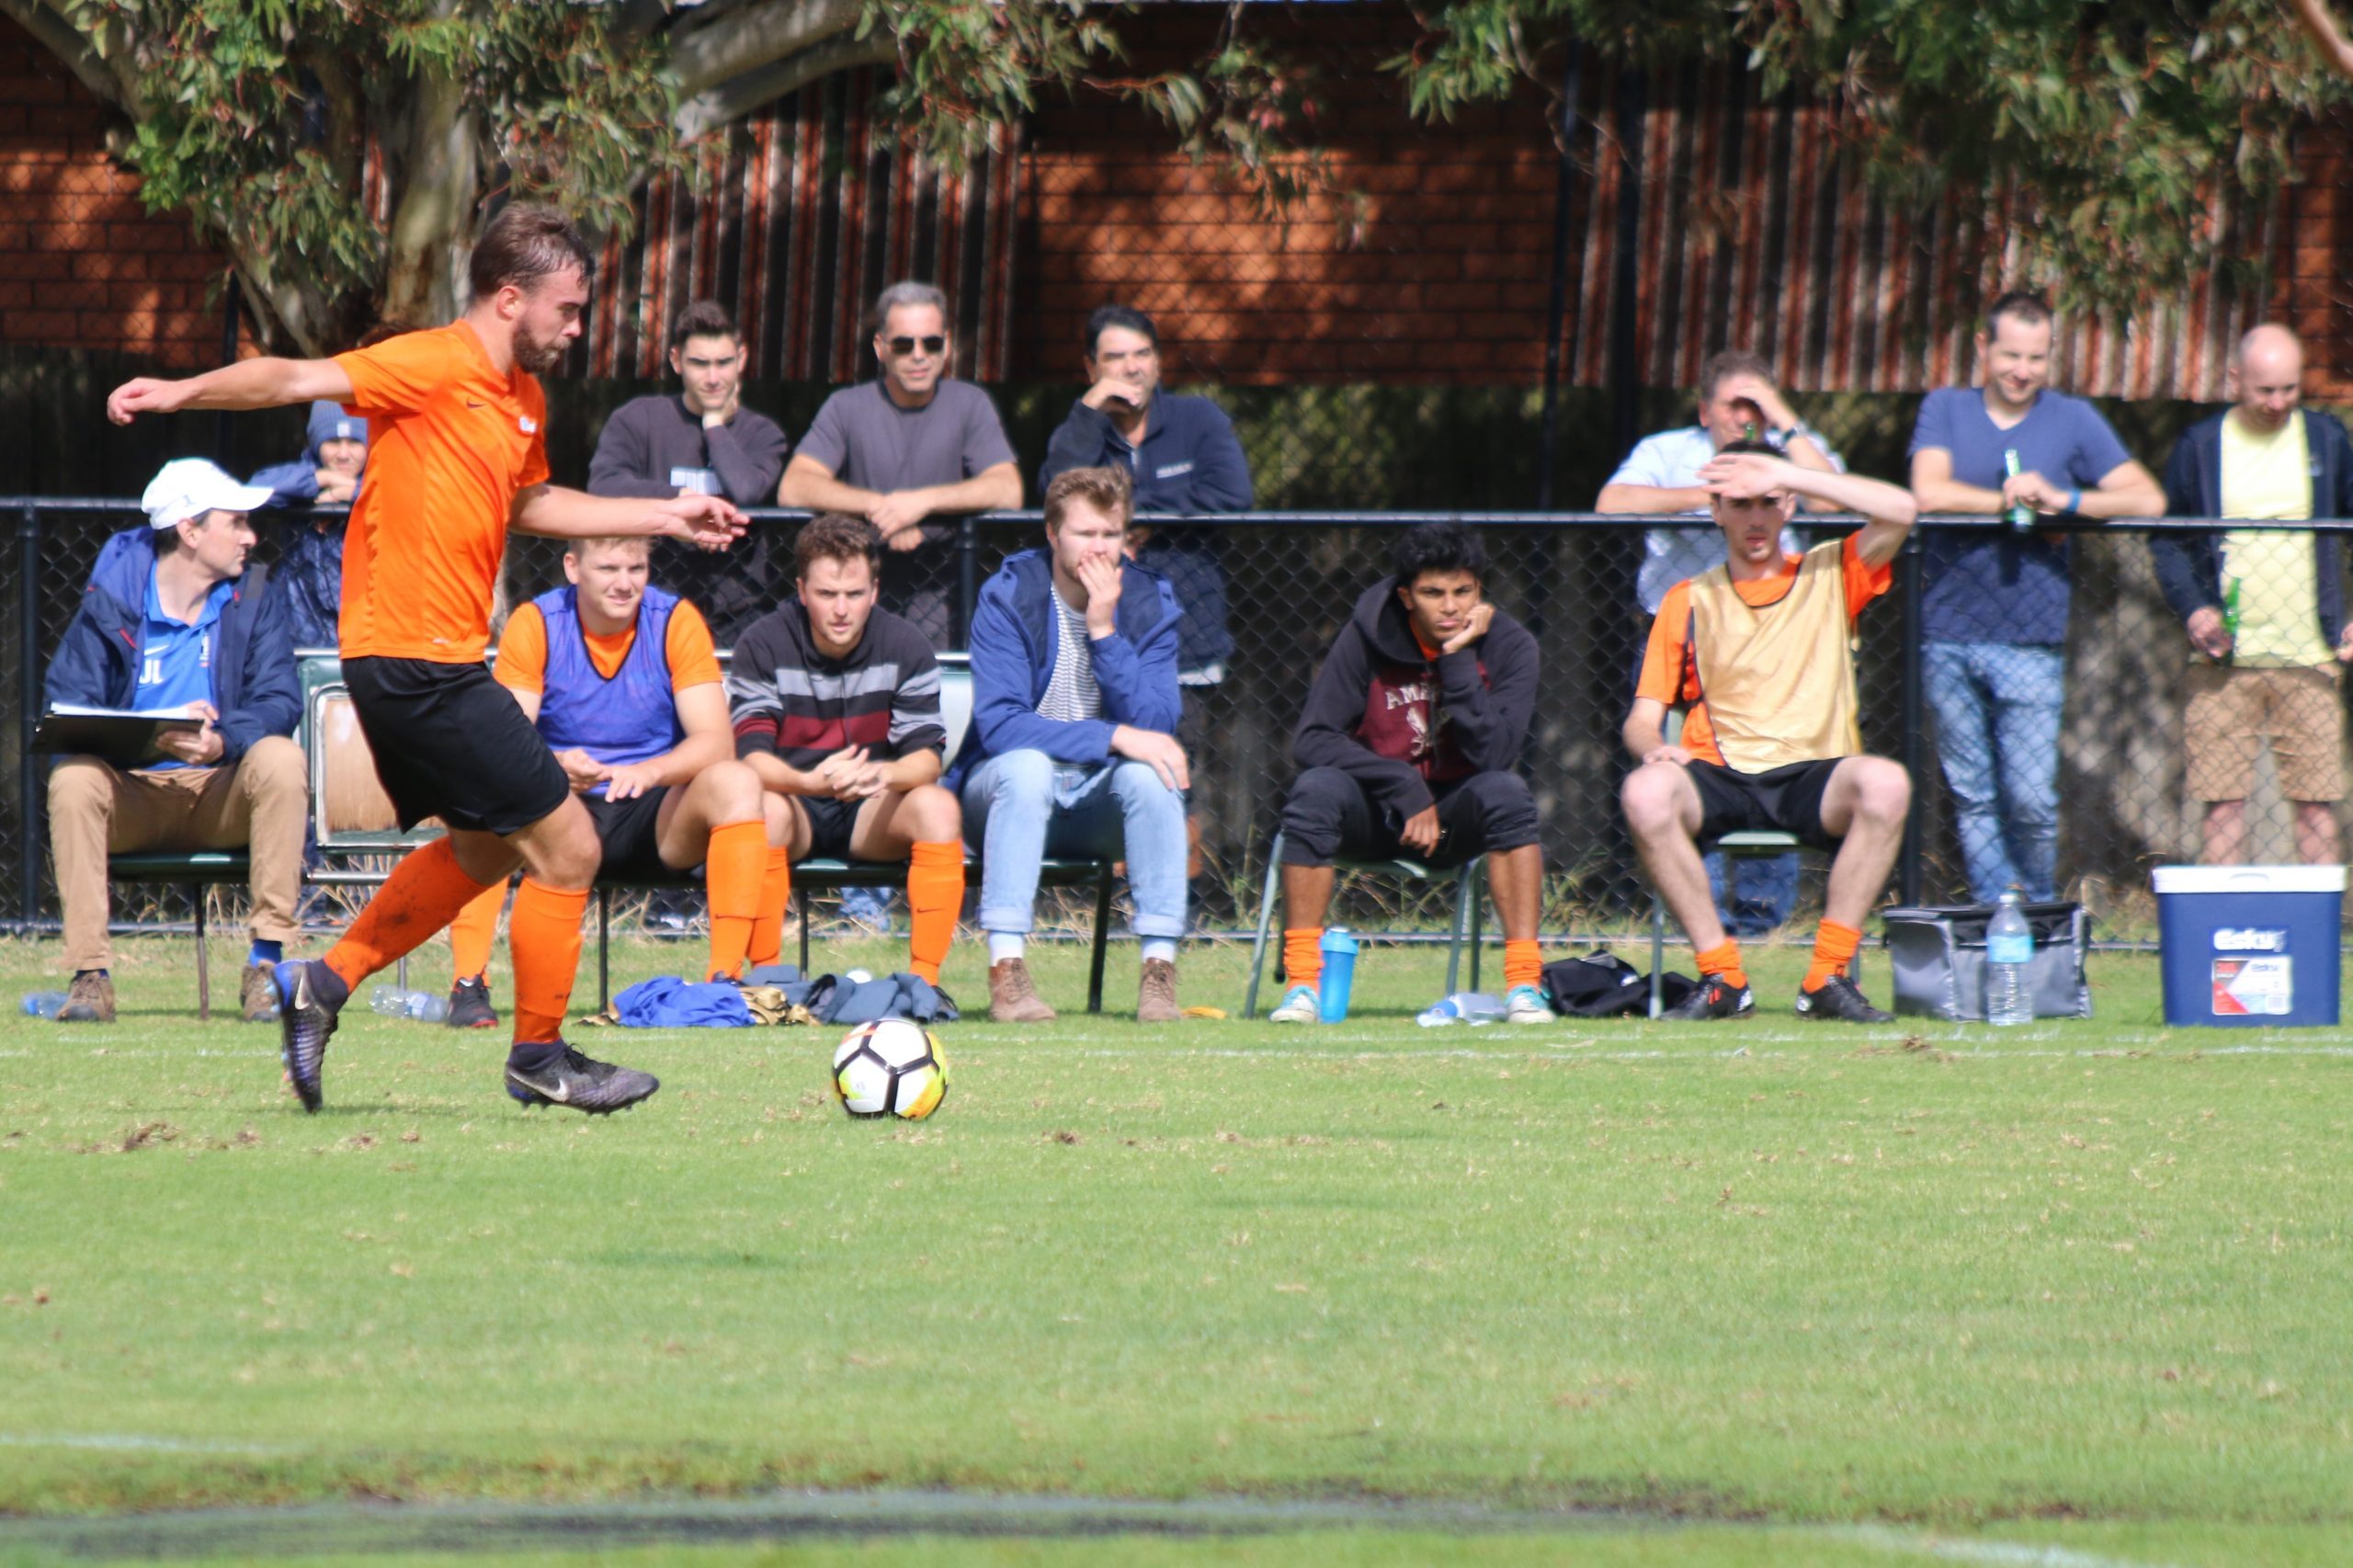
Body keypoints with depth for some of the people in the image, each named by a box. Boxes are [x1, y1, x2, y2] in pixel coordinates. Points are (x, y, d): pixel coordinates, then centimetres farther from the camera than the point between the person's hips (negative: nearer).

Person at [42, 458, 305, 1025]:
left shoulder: (255, 597, 3)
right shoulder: (112, 599, -3)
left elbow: (279, 701, -9)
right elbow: (65, 700, -12)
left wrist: (223, 741, -32)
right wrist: (154, 736, -30)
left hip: (222, 795, 1)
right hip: (132, 796, -1)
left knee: (280, 759, -29)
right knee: (73, 777, -31)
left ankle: (266, 965, -28)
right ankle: (89, 974, -29)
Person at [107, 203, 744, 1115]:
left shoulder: (522, 395, 13)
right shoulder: (433, 368, -14)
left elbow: (529, 504, 31)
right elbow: (298, 381, -23)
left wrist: (667, 518, 31)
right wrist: (183, 392, -37)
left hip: (429, 663, 10)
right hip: (415, 657, -10)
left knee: (484, 849, 25)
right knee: (566, 848, -3)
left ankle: (325, 982, 25)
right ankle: (539, 1059, 10)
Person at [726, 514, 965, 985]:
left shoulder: (905, 647, -5)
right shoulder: (763, 645, -10)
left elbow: (927, 755, -11)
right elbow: (752, 755, -18)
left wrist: (886, 774, -35)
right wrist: (810, 782, -40)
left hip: (873, 810, 2)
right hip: (795, 802, -2)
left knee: (938, 808, -28)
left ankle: (925, 979, -25)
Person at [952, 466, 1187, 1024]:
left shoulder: (1149, 601, -2)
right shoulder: (1009, 597, -11)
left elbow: (1156, 726, -14)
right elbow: (997, 722, -22)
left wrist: (1104, 629, -23)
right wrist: (1114, 737, -30)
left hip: (1100, 804, 2)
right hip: (1006, 788, -2)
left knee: (1148, 774, -30)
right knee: (1025, 765, -36)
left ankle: (1159, 968, -30)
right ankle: (1006, 968, -40)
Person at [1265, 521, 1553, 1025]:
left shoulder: (1507, 644, -10)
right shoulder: (1369, 635, -11)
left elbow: (1492, 754, -21)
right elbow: (1312, 740, -15)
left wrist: (1458, 659, -26)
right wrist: (1405, 790, -23)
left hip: (1456, 816, 0)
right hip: (1374, 812, 0)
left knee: (1506, 792, -32)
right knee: (1316, 789, -31)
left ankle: (1524, 983, -32)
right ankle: (1301, 984, -28)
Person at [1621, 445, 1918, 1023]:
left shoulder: (1830, 575, 14)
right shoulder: (1689, 601, 16)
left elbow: (1900, 512, -4)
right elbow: (1642, 718, 11)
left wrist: (1787, 475, -5)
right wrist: (1654, 748, -15)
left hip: (1812, 779, -1)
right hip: (1719, 777, 1)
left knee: (1886, 784, -34)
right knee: (1645, 793, -33)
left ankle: (1829, 976, -26)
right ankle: (1722, 979, -25)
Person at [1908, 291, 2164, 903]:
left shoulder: (2073, 420, 8)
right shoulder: (1945, 410, 10)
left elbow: (2147, 499, 0)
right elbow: (1929, 493, -7)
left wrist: (2063, 500, -12)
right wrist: (2012, 502, -8)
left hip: (2031, 642, -1)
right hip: (1948, 638, 1)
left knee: (2031, 799, -7)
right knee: (1972, 796, 3)